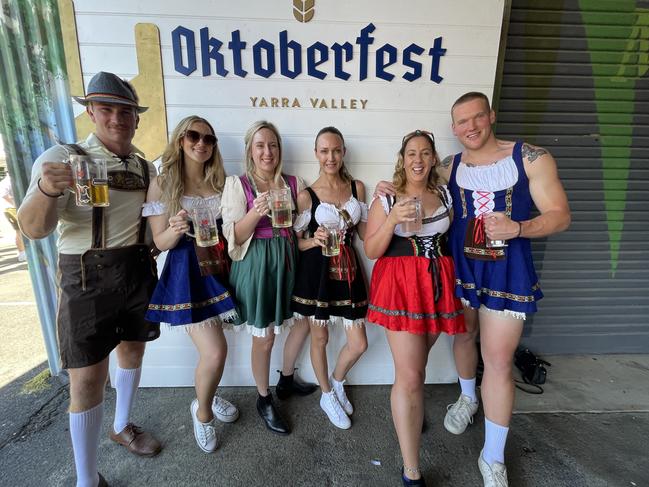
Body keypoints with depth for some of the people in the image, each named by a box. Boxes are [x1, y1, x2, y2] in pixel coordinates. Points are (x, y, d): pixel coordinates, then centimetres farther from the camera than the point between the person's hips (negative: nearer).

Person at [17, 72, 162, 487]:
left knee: (132, 351, 18)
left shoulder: (146, 168, 6)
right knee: (88, 378, 0)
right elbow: (34, 229, -19)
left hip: (138, 272, 5)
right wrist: (47, 191, -38)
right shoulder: (64, 158, -9)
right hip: (87, 278, -5)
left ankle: (122, 427, 44)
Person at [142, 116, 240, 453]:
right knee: (215, 351, -10)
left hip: (219, 270, 5)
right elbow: (161, 242, -6)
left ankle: (208, 397, 45)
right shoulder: (162, 184, -4)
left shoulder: (220, 182, 8)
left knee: (212, 350, 14)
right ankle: (202, 411, 22)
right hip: (187, 275, -4)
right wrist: (175, 230, -26)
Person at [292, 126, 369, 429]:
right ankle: (327, 396, 40)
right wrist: (315, 241, -22)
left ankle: (337, 383, 41)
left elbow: (365, 232, 10)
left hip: (348, 270, 4)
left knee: (359, 344, 8)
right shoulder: (306, 196, -7)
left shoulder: (357, 188, 5)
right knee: (319, 337, 13)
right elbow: (296, 242, -3)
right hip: (316, 272, -3)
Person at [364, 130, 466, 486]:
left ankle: (410, 414, 48)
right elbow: (371, 251, -6)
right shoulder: (386, 199, -2)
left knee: (416, 364, 18)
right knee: (410, 375, -6)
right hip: (400, 284, -4)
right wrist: (392, 219, -20)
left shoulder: (445, 195, 9)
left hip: (438, 283, 4)